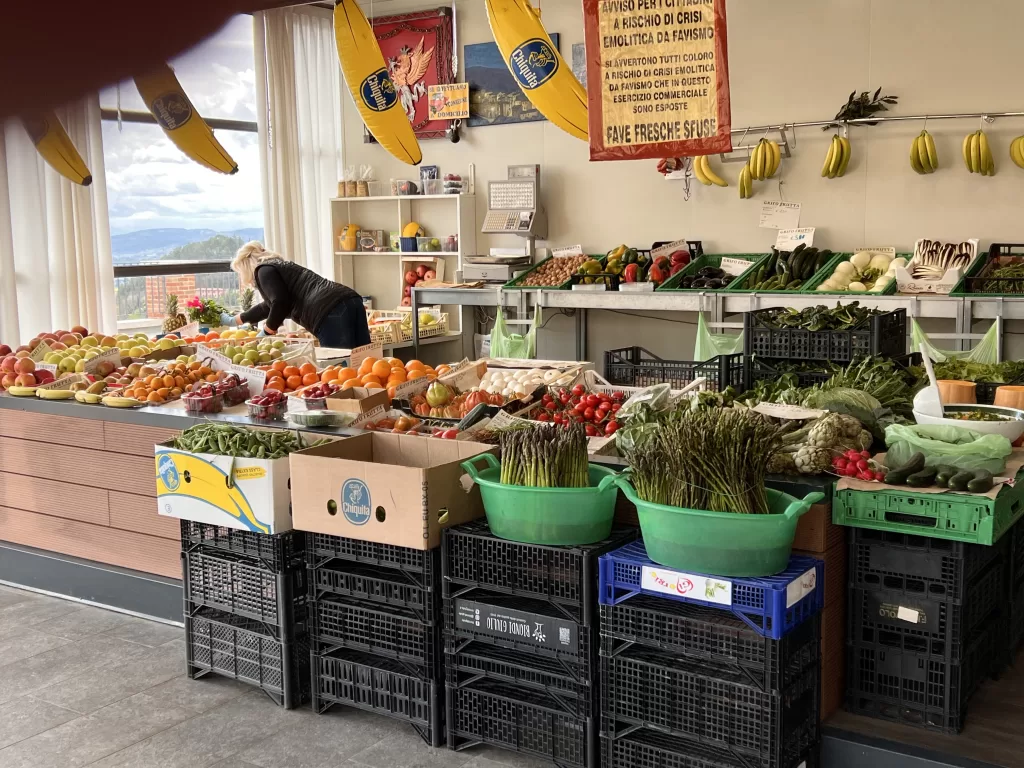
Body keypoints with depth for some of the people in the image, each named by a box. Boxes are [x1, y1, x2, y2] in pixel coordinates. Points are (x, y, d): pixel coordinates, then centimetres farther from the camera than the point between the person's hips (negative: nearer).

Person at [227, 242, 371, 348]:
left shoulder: (264, 270, 9)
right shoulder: (280, 266, 37)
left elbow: (280, 304, -7)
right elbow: (268, 306, 52)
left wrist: (266, 332, 10)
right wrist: (234, 320, 65)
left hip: (331, 312, -9)